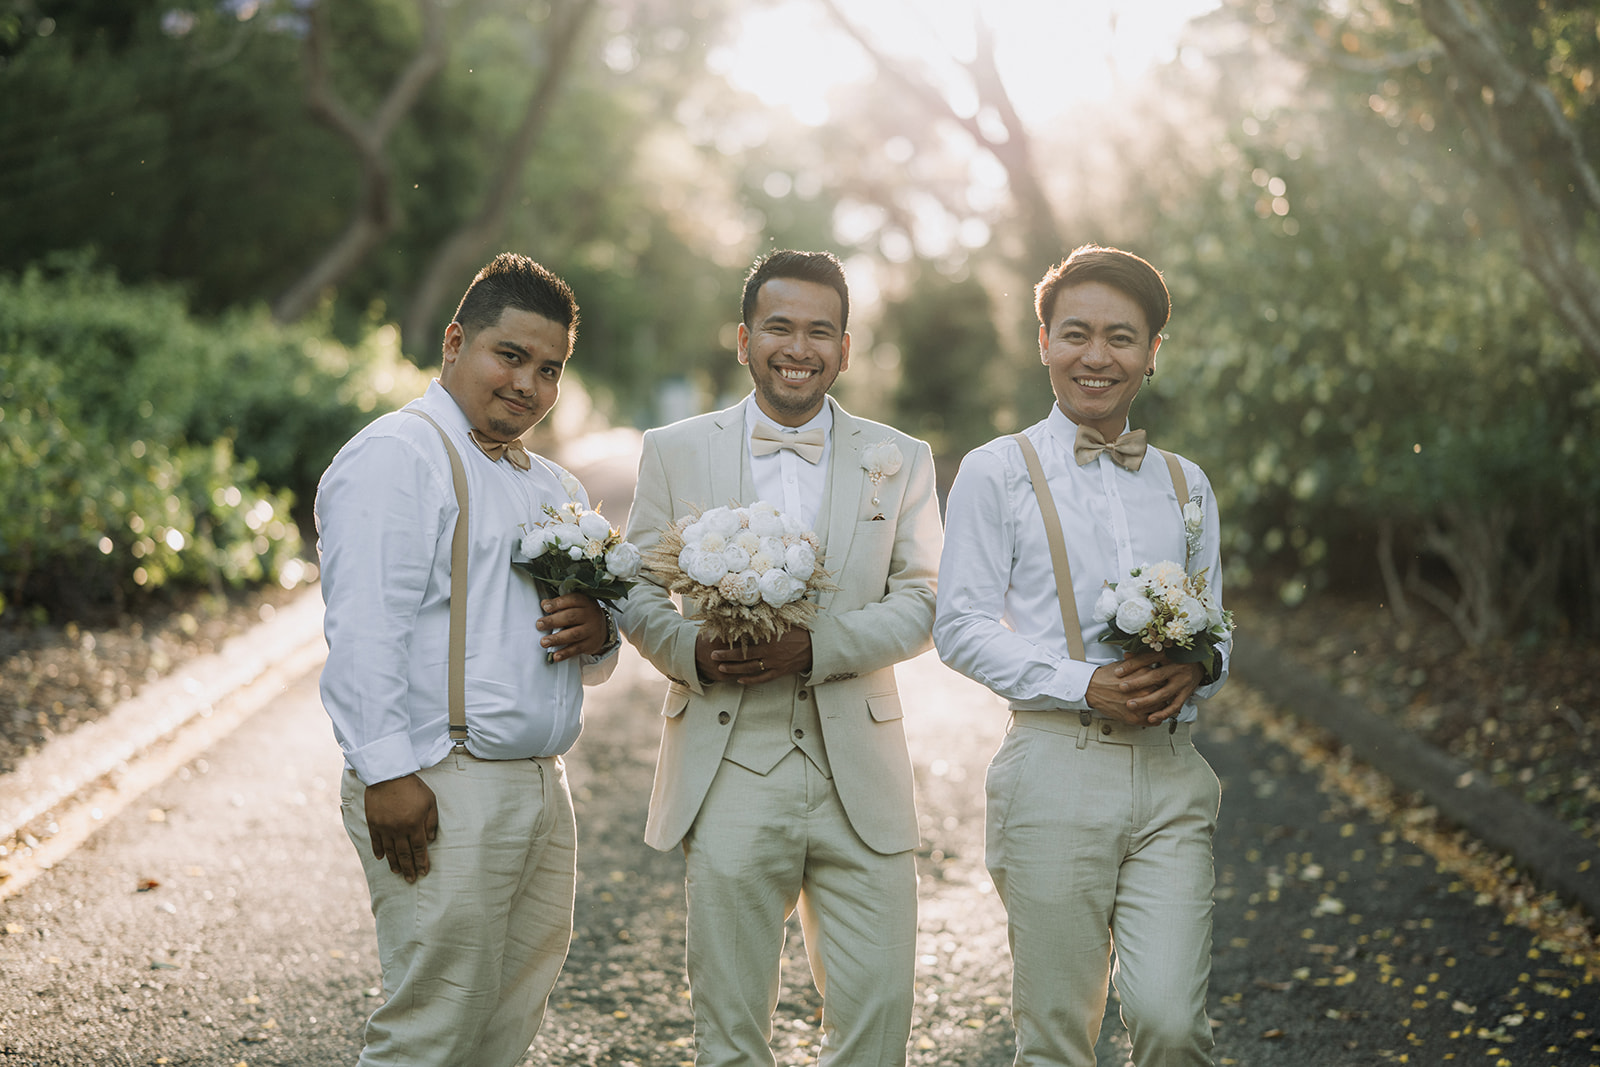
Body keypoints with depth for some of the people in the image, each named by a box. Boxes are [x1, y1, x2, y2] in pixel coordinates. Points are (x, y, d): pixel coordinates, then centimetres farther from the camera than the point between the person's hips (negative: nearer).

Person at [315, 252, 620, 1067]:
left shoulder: (554, 487, 21)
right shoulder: (396, 455, -7)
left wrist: (597, 632, 2)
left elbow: (589, 663, 26)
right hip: (439, 791, -8)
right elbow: (363, 629, -16)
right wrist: (387, 772, -22)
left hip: (543, 788, 9)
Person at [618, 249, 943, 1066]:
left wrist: (816, 646, -15)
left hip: (860, 774, 1)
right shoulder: (674, 452, 8)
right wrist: (692, 651, -14)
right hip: (729, 774, 0)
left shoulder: (900, 462, 9)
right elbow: (636, 594, 8)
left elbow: (921, 604, 2)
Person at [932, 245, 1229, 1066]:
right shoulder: (996, 472, 4)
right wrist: (1085, 685, -14)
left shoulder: (1185, 484, 17)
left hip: (1171, 773, 3)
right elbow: (961, 624, -2)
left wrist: (1196, 671, -4)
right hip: (1057, 766, -3)